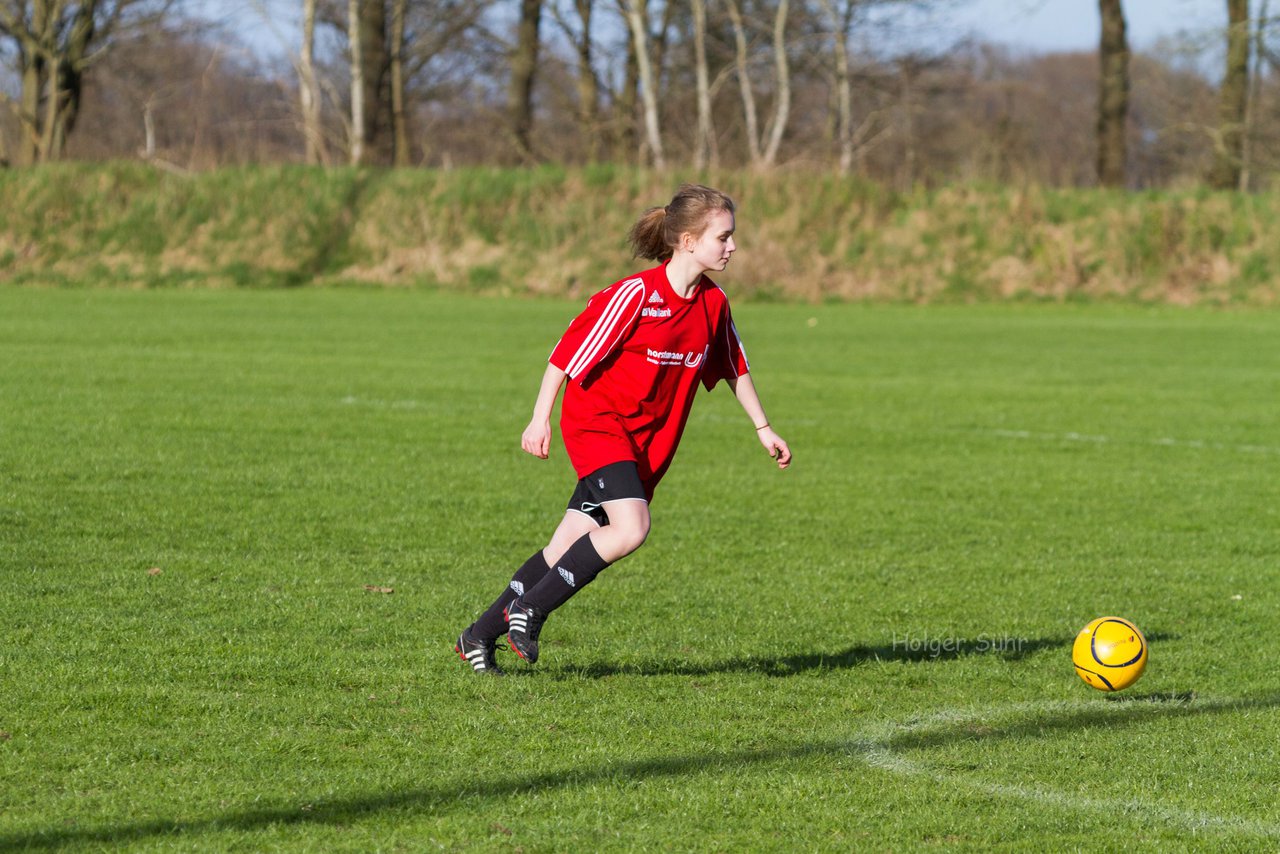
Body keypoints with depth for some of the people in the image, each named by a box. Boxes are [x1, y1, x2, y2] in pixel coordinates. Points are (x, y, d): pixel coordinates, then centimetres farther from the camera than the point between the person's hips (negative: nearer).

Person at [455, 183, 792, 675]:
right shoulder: (636, 294, -19)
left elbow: (733, 367, 19)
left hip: (646, 442, 7)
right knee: (631, 528, -26)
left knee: (569, 549, 5)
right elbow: (570, 350, -13)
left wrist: (763, 428, 21)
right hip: (597, 423, -7)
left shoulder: (713, 304, 2)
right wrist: (540, 419, -12)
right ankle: (529, 609, -12)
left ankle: (480, 636, 14)